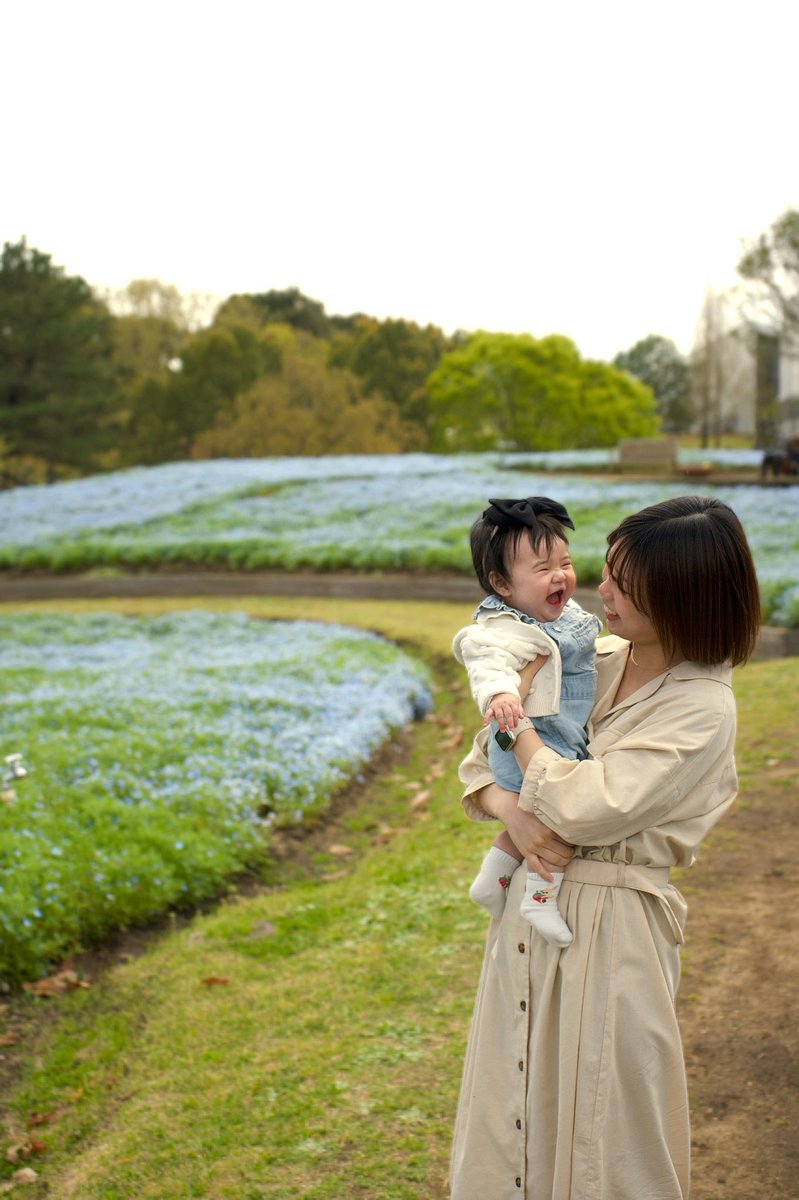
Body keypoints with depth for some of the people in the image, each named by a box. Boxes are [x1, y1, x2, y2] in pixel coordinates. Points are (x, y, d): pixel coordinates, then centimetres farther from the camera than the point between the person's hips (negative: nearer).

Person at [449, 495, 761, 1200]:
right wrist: (510, 810, -14)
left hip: (610, 929, -6)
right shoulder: (594, 661, 4)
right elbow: (479, 763, 8)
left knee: (597, 1139, 8)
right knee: (514, 1117, 18)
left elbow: (588, 807, -23)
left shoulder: (703, 708, -16)